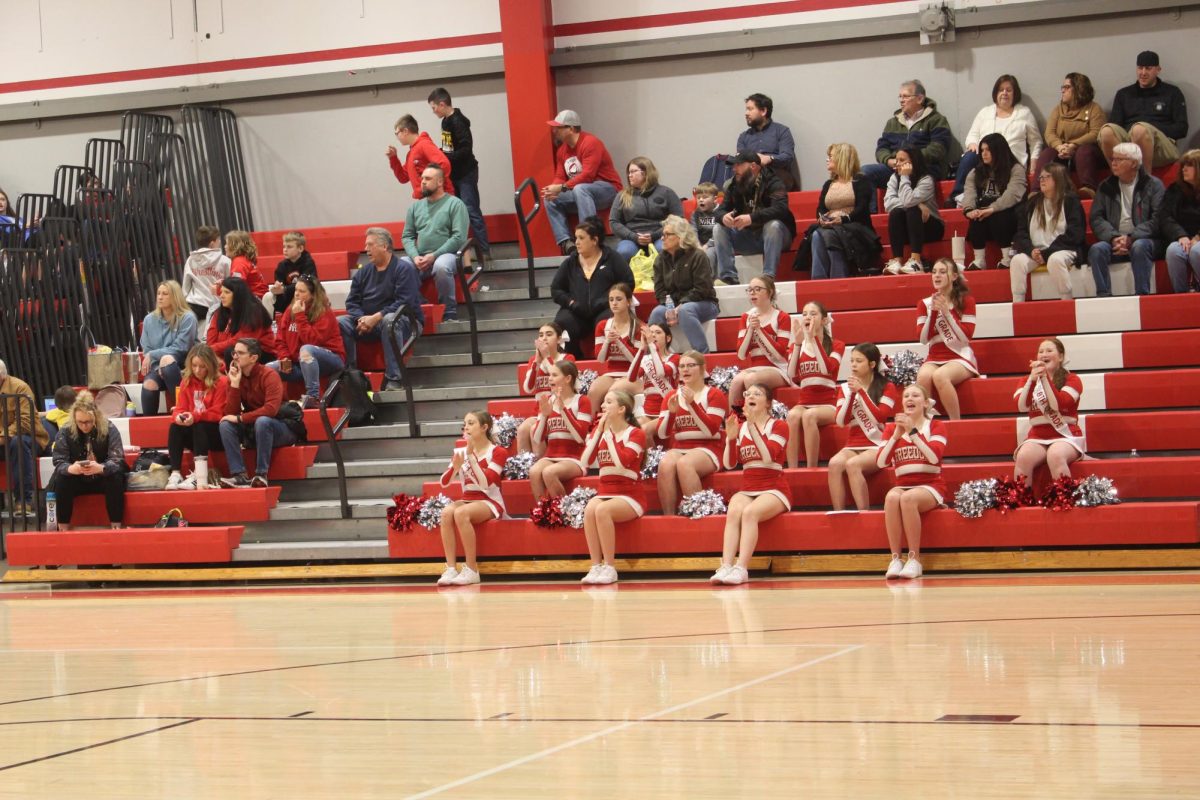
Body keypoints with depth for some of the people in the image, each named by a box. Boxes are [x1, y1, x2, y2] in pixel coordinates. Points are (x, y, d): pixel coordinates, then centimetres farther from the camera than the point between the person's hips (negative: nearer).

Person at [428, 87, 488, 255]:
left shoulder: (458, 122, -18)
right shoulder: (446, 121, 8)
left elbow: (465, 150, -24)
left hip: (465, 174, -9)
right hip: (454, 174, 9)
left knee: (471, 211, -8)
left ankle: (484, 250, -5)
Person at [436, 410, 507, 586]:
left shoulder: (497, 452, -3)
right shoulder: (460, 452, 11)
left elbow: (486, 482, -16)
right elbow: (444, 482, 4)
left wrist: (471, 455, -18)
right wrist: (456, 466, -16)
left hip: (490, 502, -5)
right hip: (467, 500, 5)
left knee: (460, 513, -34)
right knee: (446, 512, -29)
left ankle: (471, 570, -29)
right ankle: (451, 568, -31)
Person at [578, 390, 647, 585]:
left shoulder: (635, 434, -2)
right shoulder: (599, 431, 13)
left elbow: (621, 462, -20)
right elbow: (586, 460, -3)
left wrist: (608, 434, -11)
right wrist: (599, 431, -4)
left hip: (629, 496, -4)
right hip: (604, 493, 4)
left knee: (602, 510, -34)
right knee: (589, 509, -31)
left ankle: (609, 567, -27)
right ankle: (596, 567, -30)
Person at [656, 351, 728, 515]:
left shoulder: (715, 394, 4)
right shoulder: (672, 396, 16)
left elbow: (711, 430, -11)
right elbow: (662, 434, 8)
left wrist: (692, 404, -18)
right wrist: (671, 412, -10)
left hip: (706, 450, -3)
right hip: (678, 449, 3)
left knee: (684, 463, -37)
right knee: (665, 464, -32)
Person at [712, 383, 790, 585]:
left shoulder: (779, 426, 2)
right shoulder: (740, 429, 15)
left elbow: (768, 457, -15)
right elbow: (728, 464, 3)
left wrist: (753, 426, -17)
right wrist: (730, 437, -11)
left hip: (773, 489, -3)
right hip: (747, 490, 3)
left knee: (750, 512, -34)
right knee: (733, 512, -31)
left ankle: (741, 568, -41)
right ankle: (726, 567, -43)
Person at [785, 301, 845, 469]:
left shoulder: (837, 345, 6)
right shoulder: (796, 346, 13)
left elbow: (827, 369, -16)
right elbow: (792, 377, -6)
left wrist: (812, 338, -15)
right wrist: (798, 343, -9)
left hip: (828, 405, -2)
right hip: (804, 403, 2)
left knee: (809, 415, -36)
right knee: (793, 416, -34)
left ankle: (811, 471, -35)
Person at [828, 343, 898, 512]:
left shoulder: (887, 388, 3)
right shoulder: (846, 388, 12)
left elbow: (879, 418, -11)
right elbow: (841, 421, 2)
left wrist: (861, 391, -11)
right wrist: (851, 394, -7)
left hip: (878, 445, -3)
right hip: (854, 445, 3)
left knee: (852, 464, -35)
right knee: (834, 463, -31)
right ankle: (838, 514, -33)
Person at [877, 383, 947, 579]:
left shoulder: (935, 426, 5)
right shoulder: (892, 429, 13)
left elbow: (935, 457, -15)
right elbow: (880, 462, -2)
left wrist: (912, 432, -17)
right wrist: (897, 435, -12)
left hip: (930, 486, -3)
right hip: (902, 485, 3)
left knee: (908, 498, -36)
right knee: (892, 497, -34)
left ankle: (914, 559, -30)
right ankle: (895, 559, -32)